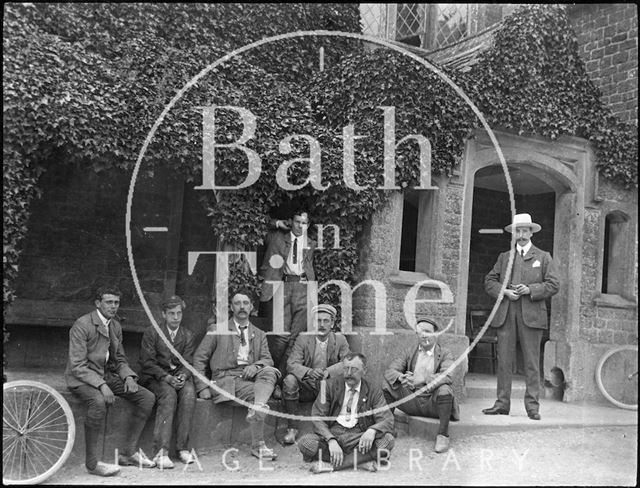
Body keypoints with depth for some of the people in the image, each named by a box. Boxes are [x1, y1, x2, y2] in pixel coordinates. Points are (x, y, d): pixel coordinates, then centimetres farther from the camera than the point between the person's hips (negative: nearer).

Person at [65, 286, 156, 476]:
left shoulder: (116, 326, 9)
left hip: (107, 375, 7)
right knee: (98, 401, -39)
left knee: (148, 397, -6)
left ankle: (129, 453, 1)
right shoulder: (82, 325, -14)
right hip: (82, 378, -7)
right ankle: (92, 462, -24)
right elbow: (77, 366, -19)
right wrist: (101, 385, -30)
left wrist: (128, 376, -6)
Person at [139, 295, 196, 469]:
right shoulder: (151, 332, 2)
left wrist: (183, 376, -17)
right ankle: (161, 451, -37)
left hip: (179, 377, 3)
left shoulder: (188, 335, 12)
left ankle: (183, 447, -25)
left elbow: (187, 362, 6)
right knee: (169, 394, -34)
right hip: (155, 377, -3)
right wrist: (166, 377, -20)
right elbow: (147, 362, -6)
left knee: (189, 393, -30)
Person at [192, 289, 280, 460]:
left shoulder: (259, 335, 23)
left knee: (269, 371, -31)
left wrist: (256, 366, -16)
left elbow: (267, 360, 10)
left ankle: (258, 407, -49)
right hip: (226, 378, -3)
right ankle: (258, 446, -30)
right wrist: (203, 387, -6)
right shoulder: (217, 330, 12)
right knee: (256, 392, -32)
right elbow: (199, 358, 8)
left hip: (250, 375, 3)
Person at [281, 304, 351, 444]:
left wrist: (327, 372, -31)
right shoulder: (303, 339, 1)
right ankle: (292, 428, -19)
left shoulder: (340, 340, 3)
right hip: (307, 386, 0)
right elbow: (291, 364, -12)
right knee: (289, 380, -29)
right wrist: (309, 372, -34)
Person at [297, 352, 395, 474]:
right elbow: (317, 417, -5)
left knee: (388, 439, -27)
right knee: (305, 442, -30)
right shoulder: (331, 385, 1)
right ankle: (361, 459, -23)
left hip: (358, 438, 1)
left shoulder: (373, 391, 4)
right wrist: (331, 440, -24)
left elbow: (387, 420, -3)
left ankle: (332, 465, -27)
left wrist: (372, 430, -27)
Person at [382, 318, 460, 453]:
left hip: (433, 403, -3)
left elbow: (446, 376, -22)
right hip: (411, 401, 3)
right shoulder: (409, 352, 9)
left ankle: (443, 435, -19)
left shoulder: (445, 354, -1)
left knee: (444, 389, -34)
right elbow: (389, 371, -1)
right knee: (387, 385, -15)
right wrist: (401, 377, -27)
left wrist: (421, 379, -38)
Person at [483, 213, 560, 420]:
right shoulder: (504, 257, 18)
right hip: (505, 314, 2)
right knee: (503, 360, 0)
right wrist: (505, 291, -5)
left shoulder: (543, 257, 12)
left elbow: (553, 285, 3)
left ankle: (532, 405, 4)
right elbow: (489, 281, 13)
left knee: (532, 362, -2)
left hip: (531, 315, -2)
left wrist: (530, 289, -10)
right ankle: (502, 403, 5)